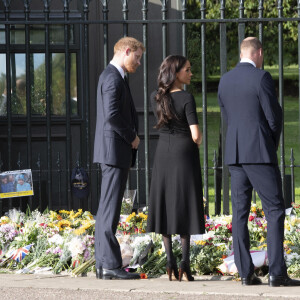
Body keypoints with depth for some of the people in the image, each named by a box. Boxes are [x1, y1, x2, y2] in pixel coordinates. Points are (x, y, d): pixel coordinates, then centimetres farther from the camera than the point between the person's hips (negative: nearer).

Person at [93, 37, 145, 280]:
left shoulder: (113, 77, 20)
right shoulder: (113, 78, -13)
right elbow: (112, 114, -23)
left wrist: (132, 137, 10)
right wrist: (132, 137, -11)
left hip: (116, 152, 11)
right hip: (115, 150, -11)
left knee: (107, 208, 10)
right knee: (110, 208, -11)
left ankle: (103, 264, 12)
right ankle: (111, 265, -12)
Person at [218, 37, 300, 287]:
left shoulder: (225, 81, 10)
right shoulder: (262, 78, -10)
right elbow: (274, 116, -9)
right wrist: (274, 144, 11)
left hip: (234, 154, 6)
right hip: (260, 153, -6)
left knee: (240, 212, 6)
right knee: (274, 210, -3)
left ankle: (246, 273, 4)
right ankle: (277, 272, -10)